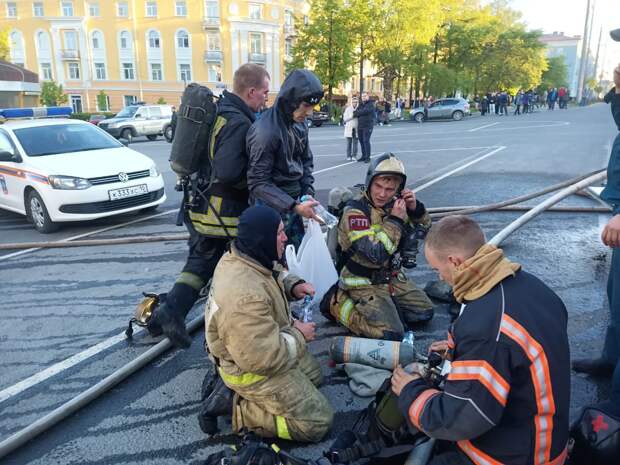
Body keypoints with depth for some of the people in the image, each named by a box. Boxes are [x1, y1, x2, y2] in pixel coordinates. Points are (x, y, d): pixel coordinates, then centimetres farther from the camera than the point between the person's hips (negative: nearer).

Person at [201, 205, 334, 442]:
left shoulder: (243, 258, -9)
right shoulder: (244, 297, -38)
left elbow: (274, 276, 14)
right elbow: (263, 359, -34)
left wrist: (293, 286, -6)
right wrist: (298, 336, -19)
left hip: (262, 345, 9)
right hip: (252, 369, -9)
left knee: (313, 373, 29)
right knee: (317, 422, -3)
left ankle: (231, 386, 17)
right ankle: (232, 404, -1)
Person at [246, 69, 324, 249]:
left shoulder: (300, 123, 2)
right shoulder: (265, 131, -23)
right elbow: (258, 183, -21)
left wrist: (308, 193, -1)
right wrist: (294, 206, -25)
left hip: (294, 202, 8)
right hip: (272, 207, -7)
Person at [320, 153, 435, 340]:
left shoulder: (393, 205, -1)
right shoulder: (355, 211, -21)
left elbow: (425, 231, 11)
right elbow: (376, 254, -28)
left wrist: (416, 209, -9)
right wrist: (395, 221, -24)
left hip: (391, 275, 7)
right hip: (363, 282, -7)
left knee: (425, 312, 8)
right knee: (391, 334, -17)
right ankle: (338, 303, -2)